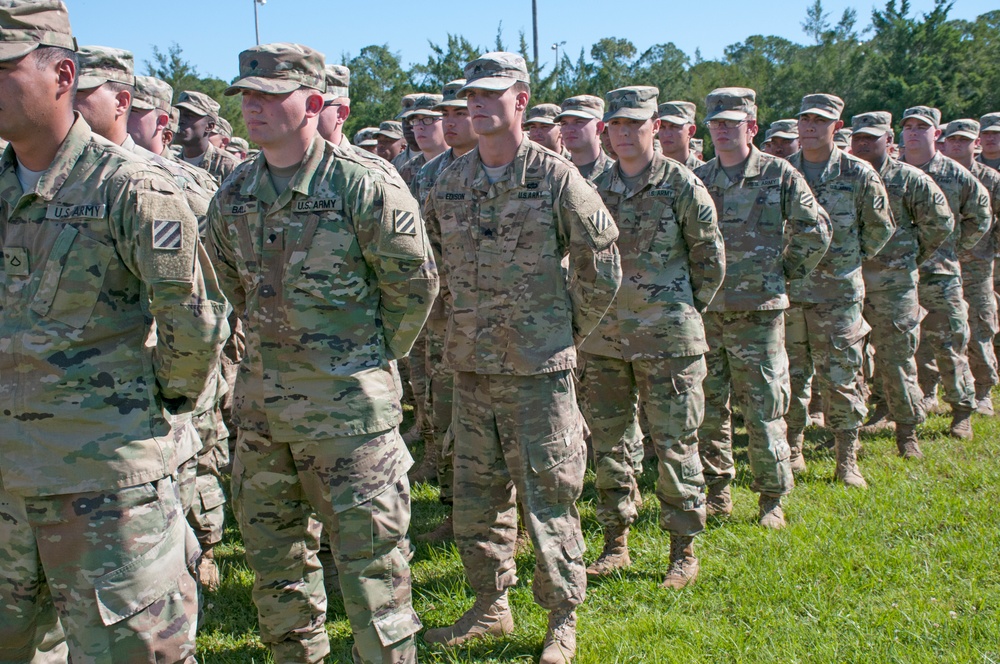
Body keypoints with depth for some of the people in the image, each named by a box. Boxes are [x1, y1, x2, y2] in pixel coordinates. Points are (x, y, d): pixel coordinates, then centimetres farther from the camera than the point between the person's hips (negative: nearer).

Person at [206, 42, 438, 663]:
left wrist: (377, 356, 2)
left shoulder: (365, 186, -14)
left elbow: (416, 284, -5)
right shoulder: (236, 191, 5)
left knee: (369, 554, 0)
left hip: (347, 399, -7)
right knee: (272, 548, 19)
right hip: (261, 398, 7)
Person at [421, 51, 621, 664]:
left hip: (539, 367, -5)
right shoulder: (450, 183, 6)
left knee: (548, 497, 2)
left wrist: (567, 331, 2)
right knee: (477, 494, 14)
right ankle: (491, 606, 31)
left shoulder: (556, 177, -8)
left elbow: (602, 268, -3)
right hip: (470, 365, 5)